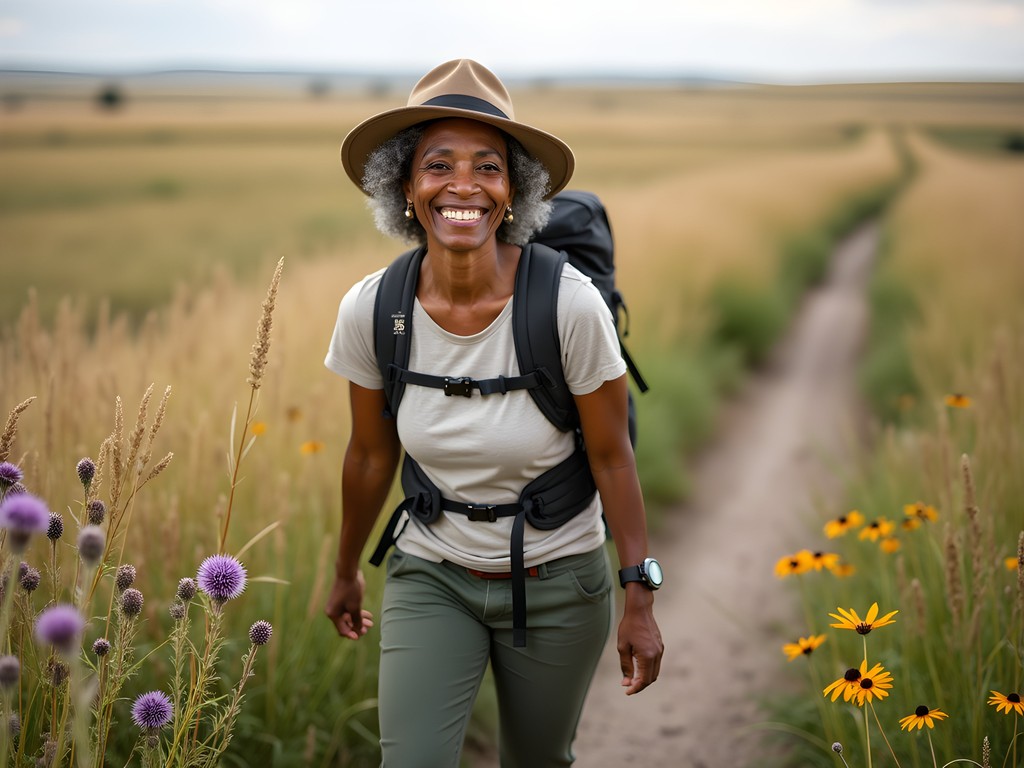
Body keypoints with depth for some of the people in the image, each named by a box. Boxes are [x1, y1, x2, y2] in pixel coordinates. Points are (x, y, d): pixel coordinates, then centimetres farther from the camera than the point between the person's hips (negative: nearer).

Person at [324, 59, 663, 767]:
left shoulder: (571, 304, -23)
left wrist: (641, 598, -8)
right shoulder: (370, 310, -14)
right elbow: (372, 456, 1)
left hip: (557, 583, -1)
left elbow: (611, 456, -12)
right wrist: (346, 571, 13)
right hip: (432, 576, 1)